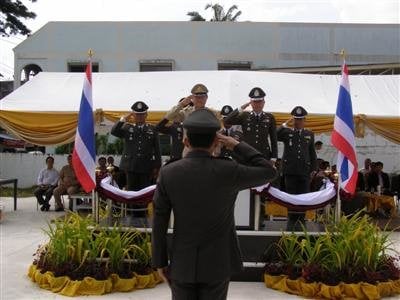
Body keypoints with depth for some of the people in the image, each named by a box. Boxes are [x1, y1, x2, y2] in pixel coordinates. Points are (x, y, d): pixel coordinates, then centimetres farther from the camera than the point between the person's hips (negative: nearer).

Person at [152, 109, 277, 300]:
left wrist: (160, 262, 5)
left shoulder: (168, 173, -11)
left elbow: (159, 223, -7)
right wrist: (237, 146, 0)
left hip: (182, 263, 1)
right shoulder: (227, 171, -17)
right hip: (217, 262, -1)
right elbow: (269, 172, -2)